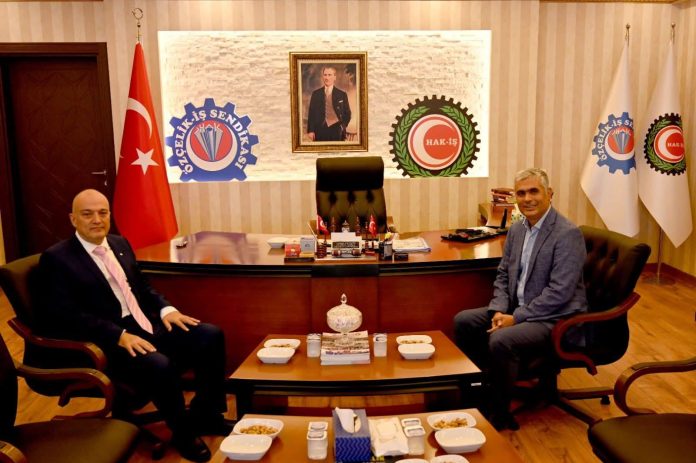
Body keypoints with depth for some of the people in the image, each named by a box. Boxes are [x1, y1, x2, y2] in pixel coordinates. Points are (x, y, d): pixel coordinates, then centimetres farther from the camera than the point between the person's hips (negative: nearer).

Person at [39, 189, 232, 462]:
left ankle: (204, 415, 8)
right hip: (110, 343, -7)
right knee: (160, 365, -34)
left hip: (149, 327, 7)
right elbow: (67, 317, -16)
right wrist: (121, 335, -25)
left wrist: (166, 310, 1)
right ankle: (183, 432, -5)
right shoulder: (57, 258, -6)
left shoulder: (120, 244, 15)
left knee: (211, 336, -9)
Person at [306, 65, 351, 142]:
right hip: (320, 131, 1)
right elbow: (311, 113, 7)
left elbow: (347, 114, 10)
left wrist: (342, 126, -3)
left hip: (336, 131, -1)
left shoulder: (342, 94, 6)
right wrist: (310, 130, -1)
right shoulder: (315, 94, 9)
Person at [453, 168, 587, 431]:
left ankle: (498, 414, -8)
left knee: (501, 340, -30)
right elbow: (503, 275, 12)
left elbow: (559, 292, -22)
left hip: (555, 319, -8)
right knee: (463, 321, 1)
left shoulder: (568, 234, -17)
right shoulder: (517, 229, 8)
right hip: (517, 310, 9)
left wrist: (516, 318, -20)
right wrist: (499, 310, -5)